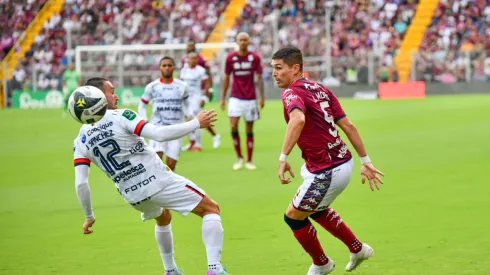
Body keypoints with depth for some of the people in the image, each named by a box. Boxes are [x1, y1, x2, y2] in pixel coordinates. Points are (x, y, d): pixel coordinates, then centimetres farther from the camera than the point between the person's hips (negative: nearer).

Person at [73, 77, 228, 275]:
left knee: (163, 219, 38)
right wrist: (196, 123, -11)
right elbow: (160, 134, -21)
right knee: (211, 209, 6)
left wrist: (89, 217, 9)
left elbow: (80, 183, -3)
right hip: (158, 181, -6)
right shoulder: (120, 116, -12)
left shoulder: (81, 141, 2)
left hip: (133, 195, 6)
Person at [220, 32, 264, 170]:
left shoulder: (255, 57, -1)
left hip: (250, 98, 0)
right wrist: (223, 98, 5)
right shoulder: (230, 58, 2)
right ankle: (239, 158, 4)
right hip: (235, 98, 0)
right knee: (233, 126, -13)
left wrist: (261, 97, -7)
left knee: (249, 130, 4)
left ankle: (249, 161, 12)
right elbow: (226, 79, 8)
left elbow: (259, 78, 1)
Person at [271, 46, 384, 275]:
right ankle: (358, 249, 41)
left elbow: (298, 119, -38)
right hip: (343, 163, 9)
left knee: (293, 217, 12)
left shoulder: (291, 92, -15)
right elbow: (348, 125, 10)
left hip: (327, 173, -9)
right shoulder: (320, 89, 10)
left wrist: (283, 157, -38)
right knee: (315, 209, 33)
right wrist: (365, 161, 13)